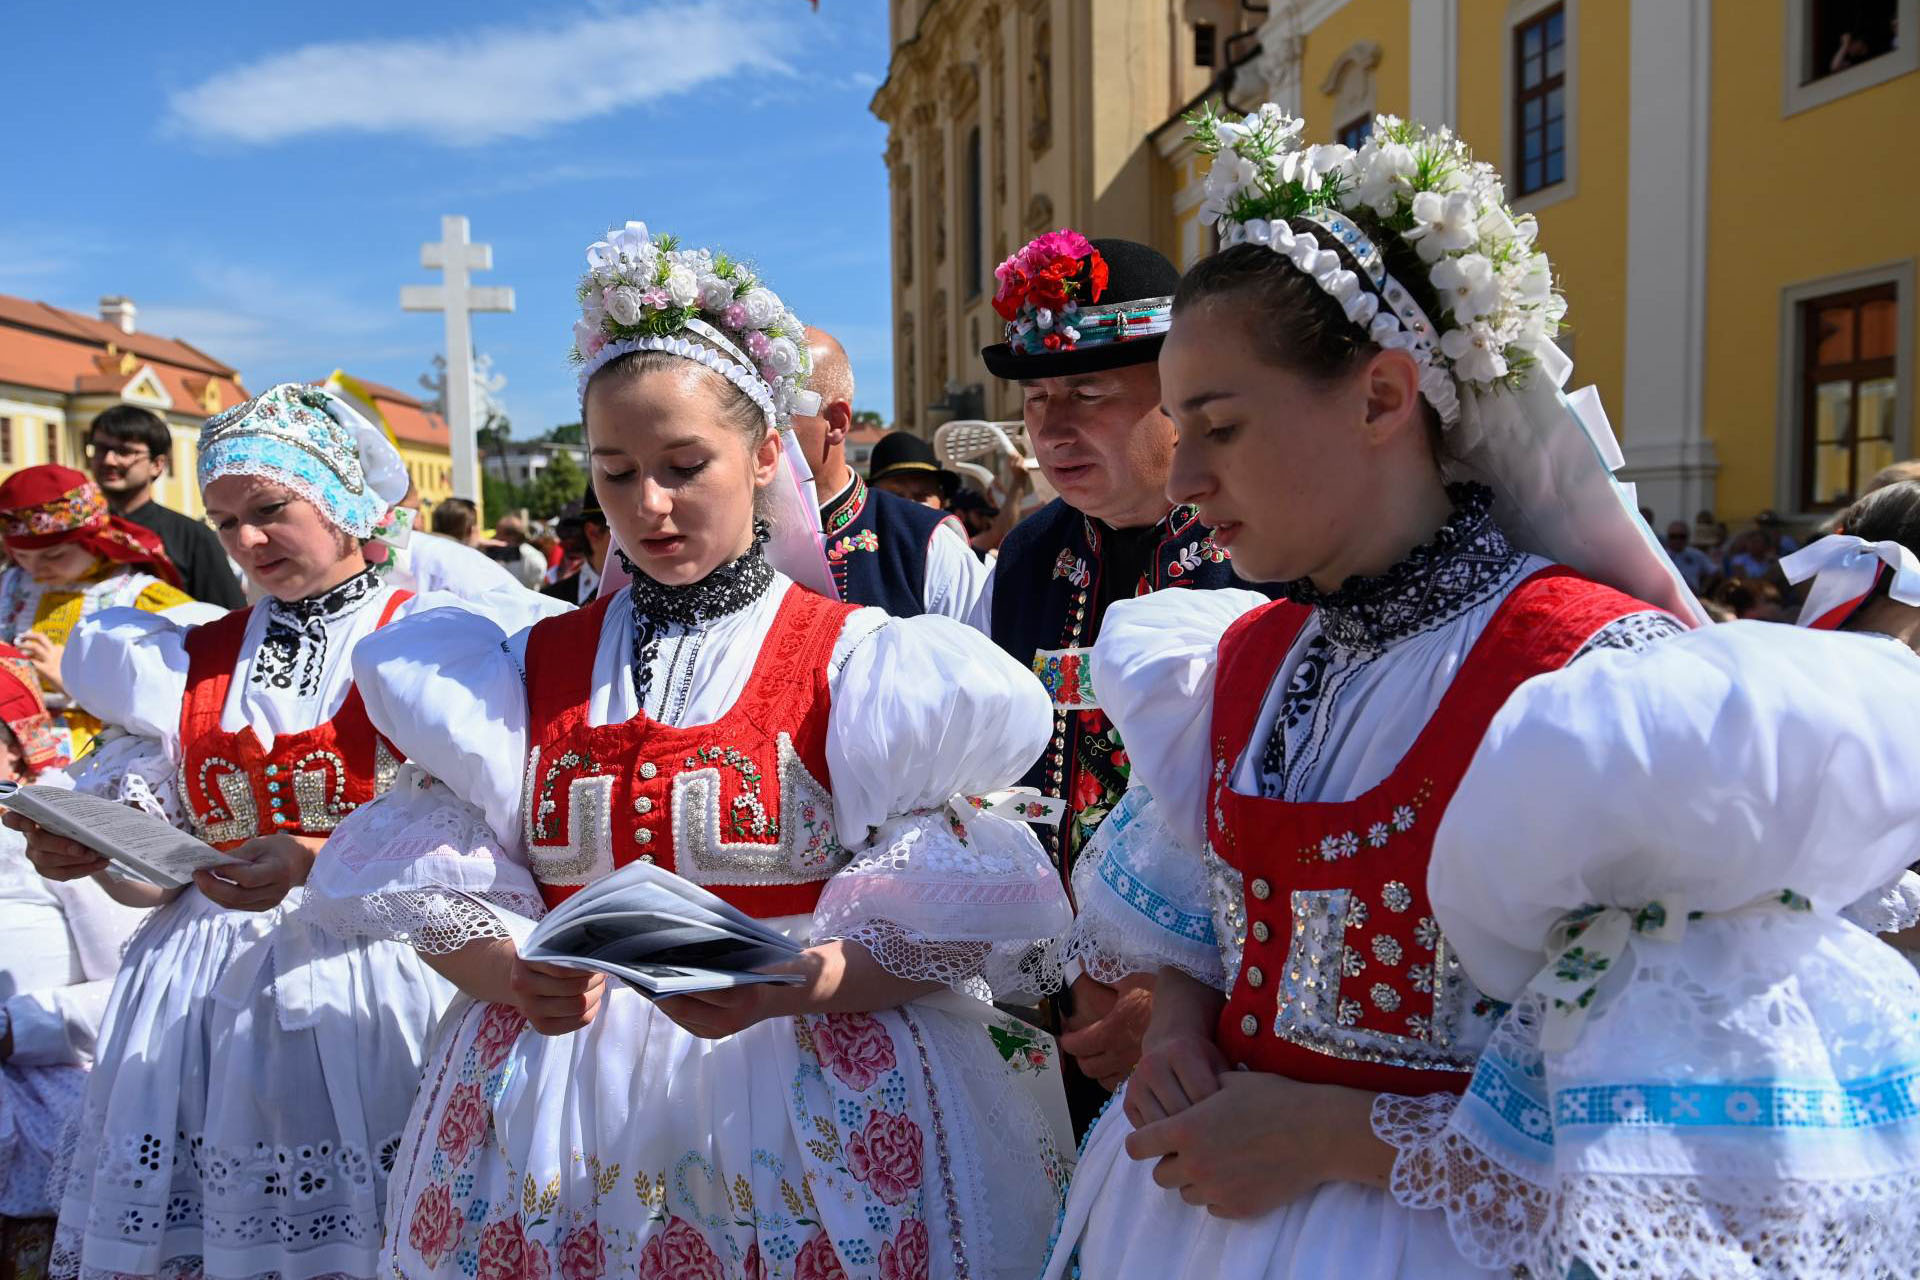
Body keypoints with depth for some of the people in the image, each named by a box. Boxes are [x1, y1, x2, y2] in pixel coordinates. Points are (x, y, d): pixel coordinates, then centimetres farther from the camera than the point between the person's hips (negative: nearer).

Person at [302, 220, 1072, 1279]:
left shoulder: (856, 659, -3)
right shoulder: (531, 670, 9)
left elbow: (939, 922, -7)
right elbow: (438, 891, 7)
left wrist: (783, 988, -23)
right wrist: (517, 977, -14)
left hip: (802, 1090, -2)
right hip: (561, 1077, 3)